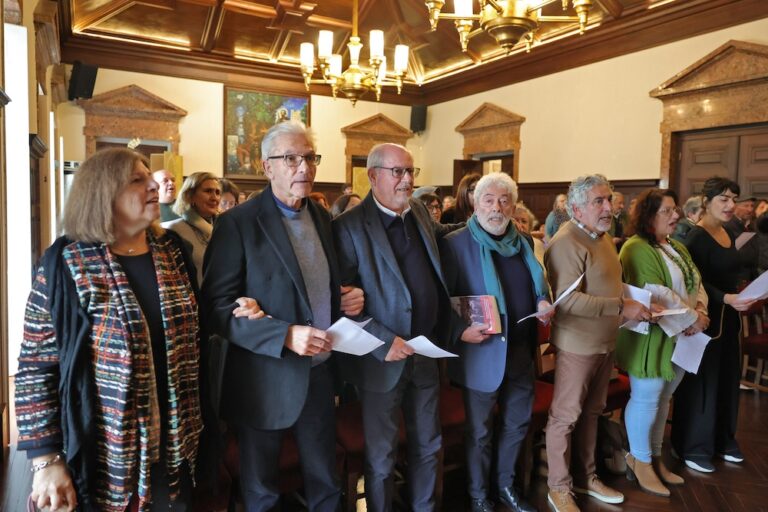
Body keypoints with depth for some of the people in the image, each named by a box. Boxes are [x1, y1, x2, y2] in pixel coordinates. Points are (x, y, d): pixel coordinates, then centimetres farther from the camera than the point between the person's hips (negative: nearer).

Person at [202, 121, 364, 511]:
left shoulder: (322, 216, 5)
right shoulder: (238, 223, -14)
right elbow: (217, 308, -18)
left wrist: (346, 297, -4)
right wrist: (285, 335, -27)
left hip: (320, 373, 6)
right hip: (267, 380, -5)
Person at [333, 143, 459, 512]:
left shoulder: (419, 212, 6)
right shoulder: (350, 226, -15)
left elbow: (437, 235, 29)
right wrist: (383, 341, -23)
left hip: (426, 353, 6)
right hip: (383, 359, -6)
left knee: (427, 447, 21)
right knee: (381, 457, 12)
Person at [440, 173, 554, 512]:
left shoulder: (523, 242, 7)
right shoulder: (455, 243, -12)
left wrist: (543, 302, -2)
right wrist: (460, 331, -28)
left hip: (521, 351, 6)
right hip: (482, 352, -6)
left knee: (517, 424, 20)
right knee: (480, 432, 12)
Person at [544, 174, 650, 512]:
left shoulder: (602, 236, 11)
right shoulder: (567, 242, -19)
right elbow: (569, 300, -27)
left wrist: (634, 303, 9)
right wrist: (622, 307, -25)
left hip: (605, 342, 9)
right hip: (577, 344, -9)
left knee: (591, 412, 19)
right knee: (566, 417, 4)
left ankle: (585, 477, 35)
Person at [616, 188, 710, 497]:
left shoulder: (677, 248, 15)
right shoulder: (637, 249, -16)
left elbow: (697, 283, 14)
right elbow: (656, 295, -23)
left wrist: (701, 310, -5)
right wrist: (690, 318, -16)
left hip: (679, 338, 9)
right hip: (650, 338, -9)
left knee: (663, 398, 16)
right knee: (646, 399, 1)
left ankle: (655, 456, 30)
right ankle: (640, 461, 17)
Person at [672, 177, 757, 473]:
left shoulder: (727, 235, 11)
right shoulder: (697, 237, -15)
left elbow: (727, 276, 16)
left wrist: (741, 298, 7)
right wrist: (726, 299, -31)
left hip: (728, 316, 9)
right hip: (705, 317, -8)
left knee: (727, 378, 15)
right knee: (701, 381, -1)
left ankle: (722, 440, 30)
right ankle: (693, 447, 12)